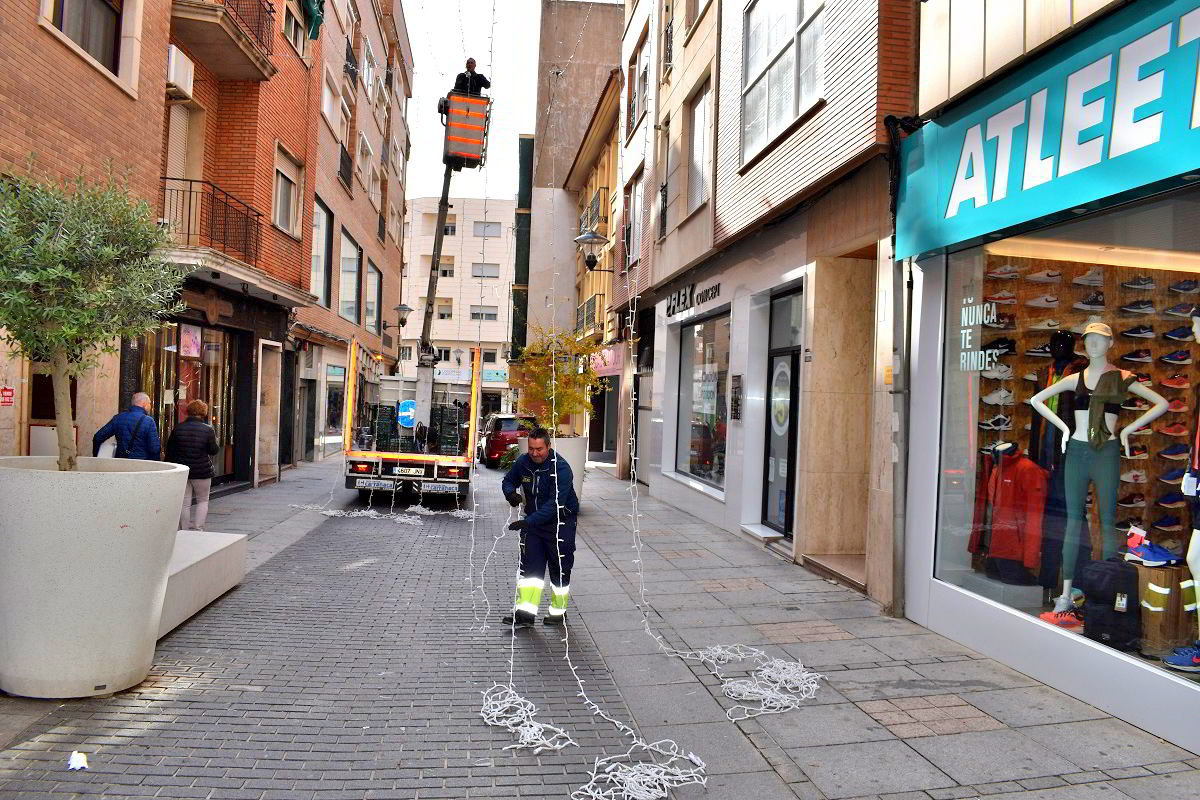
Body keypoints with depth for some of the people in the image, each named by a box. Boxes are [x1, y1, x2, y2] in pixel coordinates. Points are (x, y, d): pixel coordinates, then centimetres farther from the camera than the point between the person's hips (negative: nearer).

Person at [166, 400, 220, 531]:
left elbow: (169, 451, 6)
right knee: (203, 500, 12)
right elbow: (213, 450, -4)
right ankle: (198, 529, 1)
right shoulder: (208, 429, -8)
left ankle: (185, 532, 12)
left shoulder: (178, 428, 2)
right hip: (202, 471, -3)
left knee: (185, 503, 8)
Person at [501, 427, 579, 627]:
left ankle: (558, 612, 20)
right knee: (530, 566, 1)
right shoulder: (523, 462, -4)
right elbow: (509, 480, 14)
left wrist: (529, 522, -37)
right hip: (533, 520, 5)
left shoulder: (561, 468, -24)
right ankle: (525, 612, 2)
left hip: (560, 522, -5)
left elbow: (555, 504, -30)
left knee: (560, 569, 4)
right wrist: (511, 493, -12)